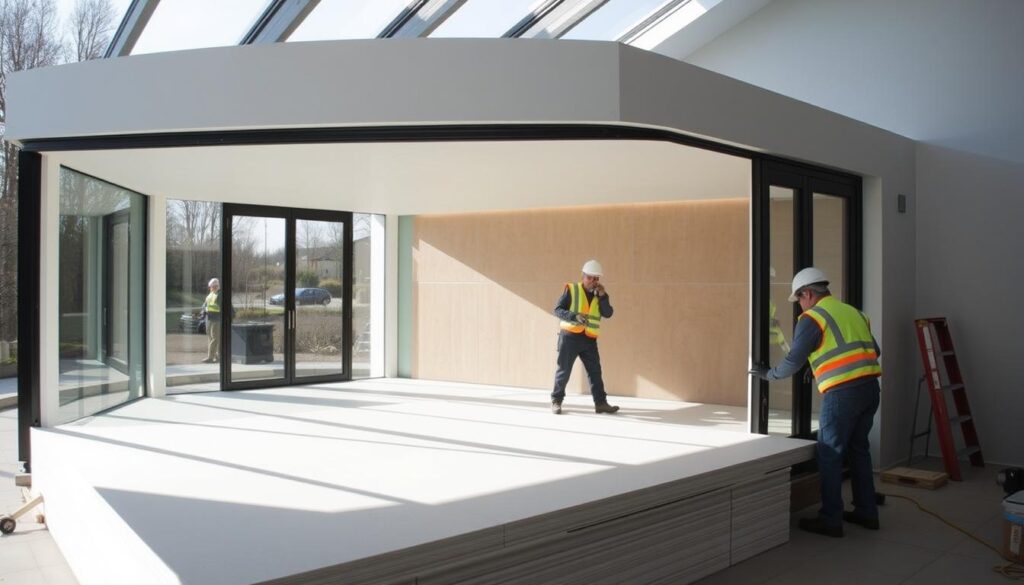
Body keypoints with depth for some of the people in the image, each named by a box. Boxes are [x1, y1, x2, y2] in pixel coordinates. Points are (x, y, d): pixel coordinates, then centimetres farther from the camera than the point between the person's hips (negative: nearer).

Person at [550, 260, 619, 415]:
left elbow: (608, 314, -2)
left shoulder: (599, 294, 10)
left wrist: (603, 296, -14)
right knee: (564, 370, 2)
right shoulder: (571, 289, -3)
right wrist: (575, 316, -23)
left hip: (589, 339, 4)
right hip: (570, 337, -4)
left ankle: (600, 403, 5)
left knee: (595, 371, 2)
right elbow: (557, 310, -8)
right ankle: (556, 401, 13)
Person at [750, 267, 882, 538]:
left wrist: (768, 374, 11)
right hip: (870, 387, 8)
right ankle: (866, 512, 26)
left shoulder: (812, 318, -4)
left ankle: (830, 520, 6)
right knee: (858, 449, 19)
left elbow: (792, 362, -5)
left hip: (842, 393, -8)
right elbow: (875, 350, 23)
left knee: (829, 455, 2)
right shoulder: (853, 312, 18)